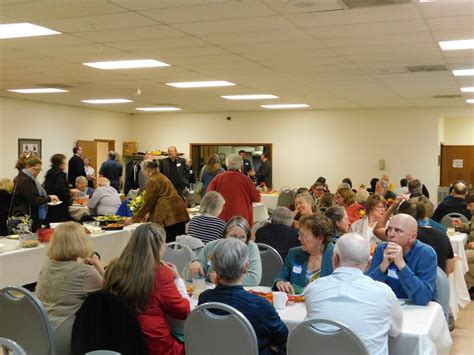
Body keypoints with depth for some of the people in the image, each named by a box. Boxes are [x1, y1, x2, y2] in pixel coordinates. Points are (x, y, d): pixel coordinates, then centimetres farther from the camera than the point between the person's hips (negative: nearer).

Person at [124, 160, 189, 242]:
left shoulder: (153, 180, -5)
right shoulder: (162, 177, 24)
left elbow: (148, 203, -6)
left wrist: (133, 218, 2)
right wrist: (148, 213, 38)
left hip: (170, 216, -9)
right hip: (179, 214, 9)